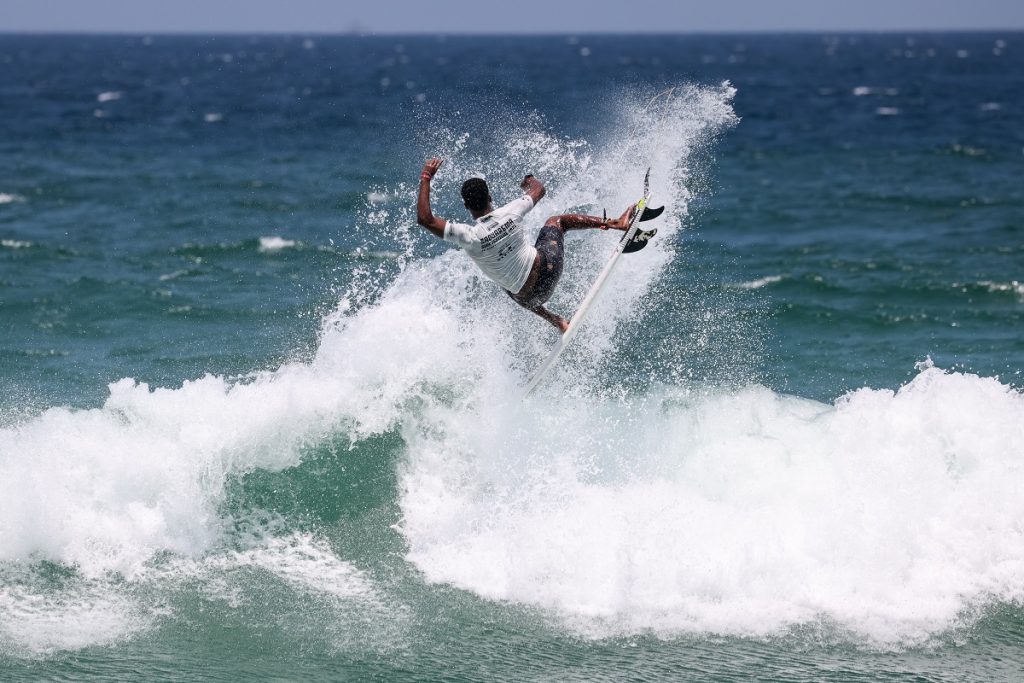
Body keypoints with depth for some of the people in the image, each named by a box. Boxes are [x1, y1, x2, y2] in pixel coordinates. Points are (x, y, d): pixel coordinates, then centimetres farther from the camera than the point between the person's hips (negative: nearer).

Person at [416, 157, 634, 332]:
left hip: (530, 295, -1)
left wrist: (426, 178, -21)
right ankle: (615, 224, 23)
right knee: (556, 221, 28)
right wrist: (530, 180, 26)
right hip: (548, 267, 1)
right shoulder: (510, 213, -19)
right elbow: (539, 190, 2)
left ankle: (556, 321, 31)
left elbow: (424, 219, -30)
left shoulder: (470, 237, -26)